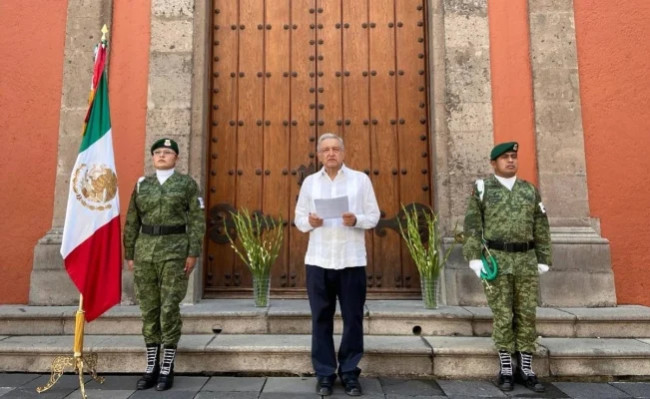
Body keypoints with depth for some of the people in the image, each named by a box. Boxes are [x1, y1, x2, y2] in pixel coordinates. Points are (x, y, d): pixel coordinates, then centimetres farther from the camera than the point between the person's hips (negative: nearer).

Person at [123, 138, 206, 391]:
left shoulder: (187, 183, 1)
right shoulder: (142, 184, 11)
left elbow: (197, 221, -4)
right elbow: (132, 223, 12)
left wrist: (193, 254, -11)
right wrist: (129, 255, 7)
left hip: (175, 251, -4)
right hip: (145, 250, 4)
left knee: (169, 309, -4)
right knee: (149, 309, 6)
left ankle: (167, 370, 7)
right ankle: (151, 368, 17)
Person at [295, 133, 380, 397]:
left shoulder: (360, 179, 6)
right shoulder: (310, 182, 11)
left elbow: (374, 216, 4)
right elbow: (299, 218, 10)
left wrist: (356, 220, -15)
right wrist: (309, 222, -12)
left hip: (352, 259, -1)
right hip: (318, 260, 1)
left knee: (353, 318, 4)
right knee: (321, 318, 5)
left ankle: (349, 372, 18)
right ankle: (324, 374, 16)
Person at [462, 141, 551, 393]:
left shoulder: (530, 190, 11)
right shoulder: (482, 189, 1)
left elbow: (541, 228, 11)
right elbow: (472, 226, -4)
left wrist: (543, 260, 5)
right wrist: (474, 258, -12)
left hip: (526, 261, 3)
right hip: (496, 260, -3)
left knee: (526, 315, 5)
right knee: (502, 316, -1)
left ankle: (525, 369, 14)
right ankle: (506, 370, 10)